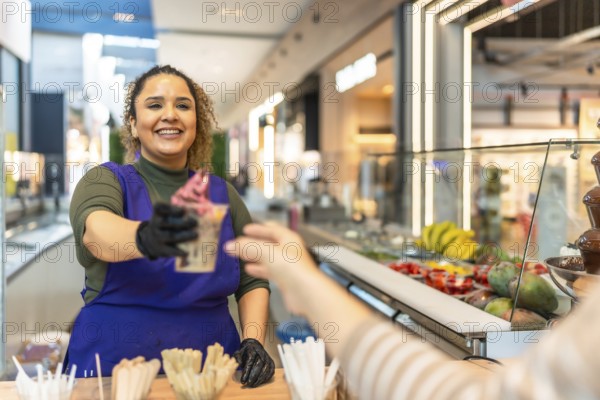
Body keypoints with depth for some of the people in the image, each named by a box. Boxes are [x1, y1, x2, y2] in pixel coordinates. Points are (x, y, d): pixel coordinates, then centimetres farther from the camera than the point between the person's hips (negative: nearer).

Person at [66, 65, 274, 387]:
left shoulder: (223, 194, 5)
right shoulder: (105, 180, -3)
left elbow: (253, 281, 8)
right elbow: (96, 227, -26)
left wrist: (253, 341, -8)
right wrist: (144, 237, -46)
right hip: (113, 369, -2)